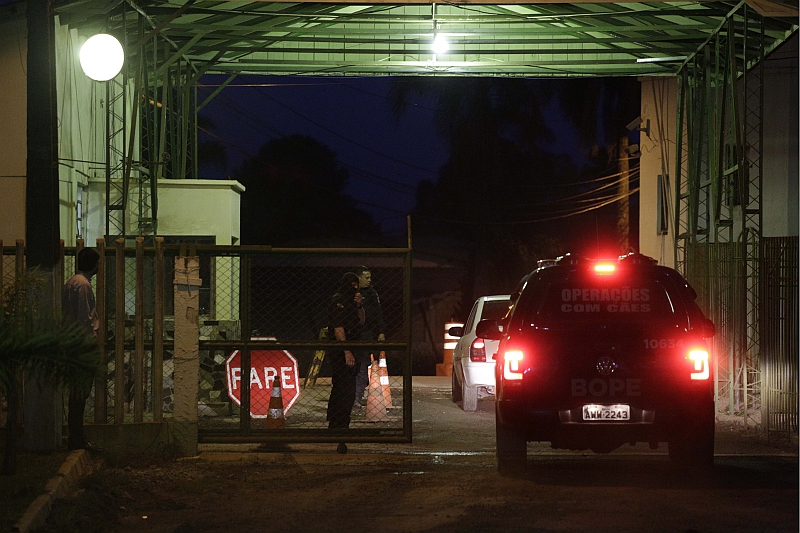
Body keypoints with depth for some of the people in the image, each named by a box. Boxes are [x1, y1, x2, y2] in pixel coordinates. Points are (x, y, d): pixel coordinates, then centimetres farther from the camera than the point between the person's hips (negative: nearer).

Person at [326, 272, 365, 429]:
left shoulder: (350, 301, 17)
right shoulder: (339, 301, -12)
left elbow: (361, 322, 19)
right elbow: (338, 328, -20)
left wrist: (359, 306, 2)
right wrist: (346, 351, -25)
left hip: (347, 350, 10)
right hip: (340, 351, -10)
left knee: (338, 389, 15)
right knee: (346, 391, -12)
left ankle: (334, 425, 22)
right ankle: (340, 426, -12)